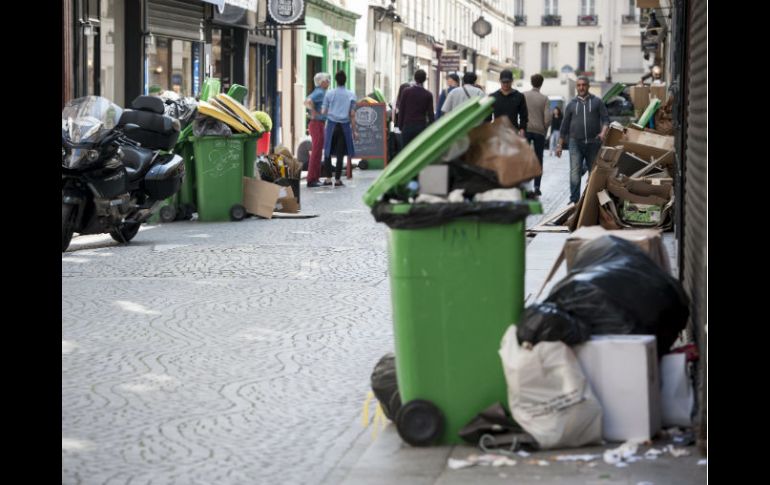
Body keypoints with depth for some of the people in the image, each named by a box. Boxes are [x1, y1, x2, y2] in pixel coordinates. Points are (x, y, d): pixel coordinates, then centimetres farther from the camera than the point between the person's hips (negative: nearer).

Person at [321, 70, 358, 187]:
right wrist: (354, 130, 4)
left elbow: (323, 112, 0)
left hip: (331, 125, 0)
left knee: (328, 152, 8)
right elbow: (352, 114, -1)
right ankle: (337, 179, 4)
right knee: (340, 153, 3)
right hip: (345, 125, 0)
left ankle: (328, 178, 3)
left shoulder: (329, 93, 0)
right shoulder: (351, 95, 0)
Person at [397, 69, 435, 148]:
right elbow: (430, 113, 2)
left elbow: (401, 110, 0)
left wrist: (400, 126, 8)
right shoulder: (428, 95, 0)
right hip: (421, 127, 1)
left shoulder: (406, 92, -2)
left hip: (407, 126, -1)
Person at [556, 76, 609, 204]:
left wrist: (603, 132, -18)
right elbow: (564, 126, 15)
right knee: (574, 173, -10)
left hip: (593, 143, 0)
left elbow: (606, 119, 2)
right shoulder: (572, 104, 12)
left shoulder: (597, 102, 8)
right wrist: (559, 145, 11)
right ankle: (574, 200, -10)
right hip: (575, 142, 0)